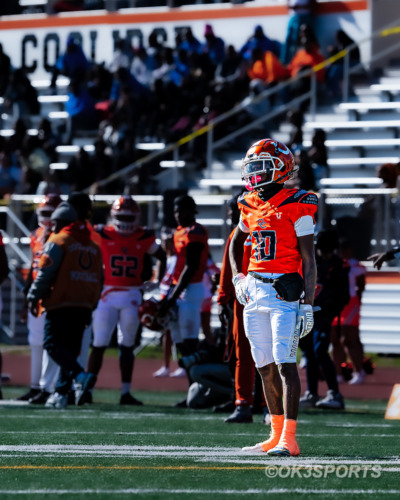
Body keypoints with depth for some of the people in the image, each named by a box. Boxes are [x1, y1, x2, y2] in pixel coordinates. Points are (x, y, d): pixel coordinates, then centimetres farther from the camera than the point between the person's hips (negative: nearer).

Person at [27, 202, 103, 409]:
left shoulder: (58, 241, -5)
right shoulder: (93, 246, 17)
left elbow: (46, 273, -11)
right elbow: (99, 279, 18)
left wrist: (33, 298, -2)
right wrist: (91, 308, 23)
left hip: (61, 304, -7)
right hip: (84, 306, 7)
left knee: (53, 345, -6)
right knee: (70, 348, 11)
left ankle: (81, 376, -25)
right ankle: (61, 393, 8)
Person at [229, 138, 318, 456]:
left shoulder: (296, 207, -8)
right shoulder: (251, 206, 12)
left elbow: (309, 260, -9)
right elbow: (236, 244, 31)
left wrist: (307, 305, -14)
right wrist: (238, 278, 16)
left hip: (285, 291, -7)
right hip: (255, 292, 7)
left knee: (284, 362, -13)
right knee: (266, 366, 9)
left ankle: (289, 439, -15)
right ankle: (276, 435, 17)